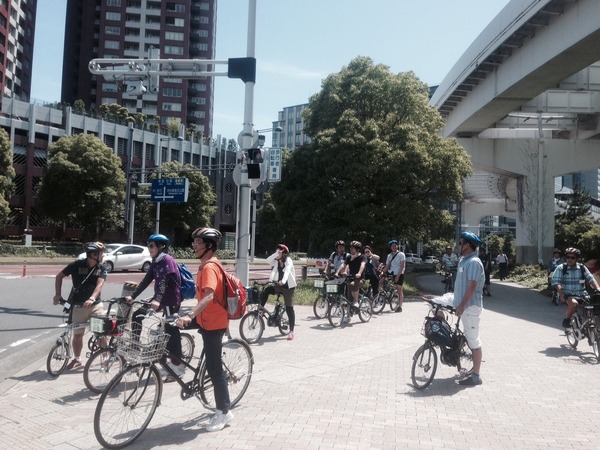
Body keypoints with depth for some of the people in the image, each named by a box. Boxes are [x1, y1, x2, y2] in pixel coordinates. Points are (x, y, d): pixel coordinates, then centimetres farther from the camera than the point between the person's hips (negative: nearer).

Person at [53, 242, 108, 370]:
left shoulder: (102, 268, -5)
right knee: (77, 334, 8)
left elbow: (99, 284, -19)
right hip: (78, 306, 0)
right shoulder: (77, 265, -10)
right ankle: (77, 359, 28)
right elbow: (59, 276, 2)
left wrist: (92, 299, -35)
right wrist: (58, 295, -5)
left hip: (95, 304, 1)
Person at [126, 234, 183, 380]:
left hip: (171, 300, -9)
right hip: (161, 298, 9)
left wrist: (157, 300, -41)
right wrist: (132, 296, 0)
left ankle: (178, 366, 7)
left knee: (171, 331, -4)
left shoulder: (167, 260, -16)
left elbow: (164, 281, -29)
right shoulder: (155, 262, 10)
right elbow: (146, 281, 8)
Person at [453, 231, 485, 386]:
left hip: (470, 306, -10)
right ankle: (475, 366, 27)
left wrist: (462, 305, -23)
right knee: (469, 338, 16)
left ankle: (476, 376, 2)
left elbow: (471, 286, -22)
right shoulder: (463, 260, 13)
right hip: (464, 306, 10)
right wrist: (459, 304, 20)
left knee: (473, 340, -4)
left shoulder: (473, 262, -16)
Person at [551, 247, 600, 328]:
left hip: (581, 295, 4)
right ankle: (566, 319, -9)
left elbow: (591, 279, -2)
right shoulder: (561, 268, -3)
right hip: (567, 295, -4)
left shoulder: (582, 268, 7)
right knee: (574, 303, -35)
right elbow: (557, 282, -11)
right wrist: (561, 295, -22)